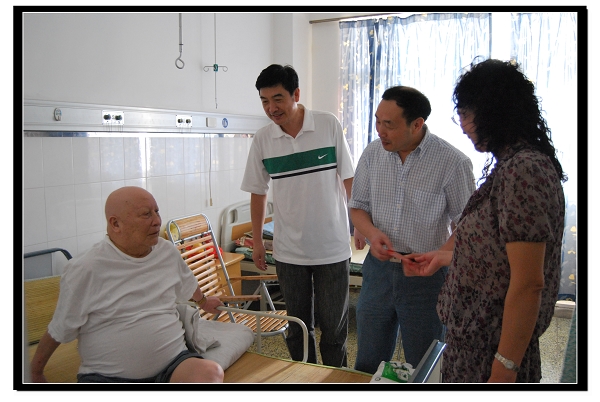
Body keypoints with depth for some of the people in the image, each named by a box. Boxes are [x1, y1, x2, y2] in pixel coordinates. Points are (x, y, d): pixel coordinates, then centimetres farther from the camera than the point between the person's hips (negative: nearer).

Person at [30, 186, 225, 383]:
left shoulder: (168, 252, 6)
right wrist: (35, 373, 13)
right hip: (106, 376, -4)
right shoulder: (84, 269, -11)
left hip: (172, 363, 4)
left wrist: (204, 302, 47)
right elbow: (59, 330, 3)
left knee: (210, 373, -30)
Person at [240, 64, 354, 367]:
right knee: (297, 326, 14)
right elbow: (257, 193, 7)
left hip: (332, 247, -2)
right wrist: (257, 242, 10)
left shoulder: (329, 125, -7)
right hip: (288, 251, 2)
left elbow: (349, 178, 0)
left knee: (334, 326, 7)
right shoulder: (262, 140, -2)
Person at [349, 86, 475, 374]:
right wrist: (372, 232, -12)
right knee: (367, 366, 17)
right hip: (378, 268, 4)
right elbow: (358, 206, 8)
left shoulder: (453, 162, -15)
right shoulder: (372, 153, -1)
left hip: (427, 275, -3)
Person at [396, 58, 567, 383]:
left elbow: (528, 283, -25)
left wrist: (504, 370, -21)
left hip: (492, 347, -9)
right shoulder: (513, 164, 8)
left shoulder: (523, 170, -23)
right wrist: (442, 256, 23)